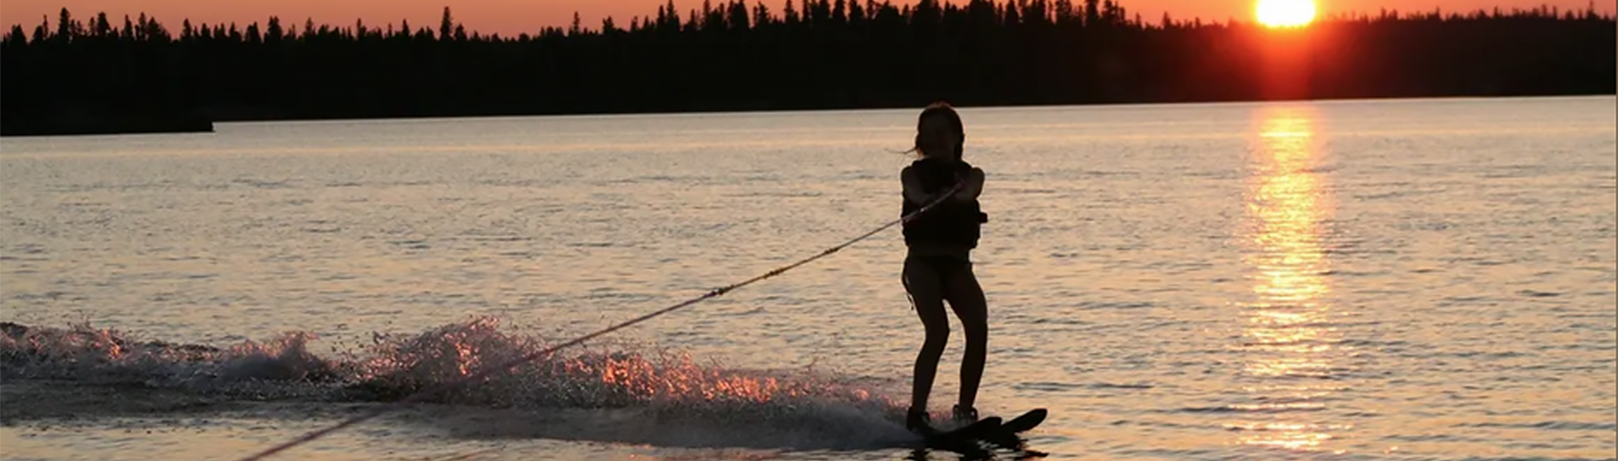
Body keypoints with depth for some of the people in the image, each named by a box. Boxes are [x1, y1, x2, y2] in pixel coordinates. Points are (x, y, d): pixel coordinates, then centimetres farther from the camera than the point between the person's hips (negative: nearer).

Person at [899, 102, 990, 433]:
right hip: (922, 261, -3)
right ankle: (916, 414, -27)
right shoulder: (913, 174, 10)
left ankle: (965, 409, -13)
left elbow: (969, 192, -12)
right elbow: (917, 195, -15)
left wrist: (957, 194, -37)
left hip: (957, 265, 3)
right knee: (938, 331, -24)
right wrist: (936, 199, -40)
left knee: (978, 328, -20)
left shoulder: (970, 175, 14)